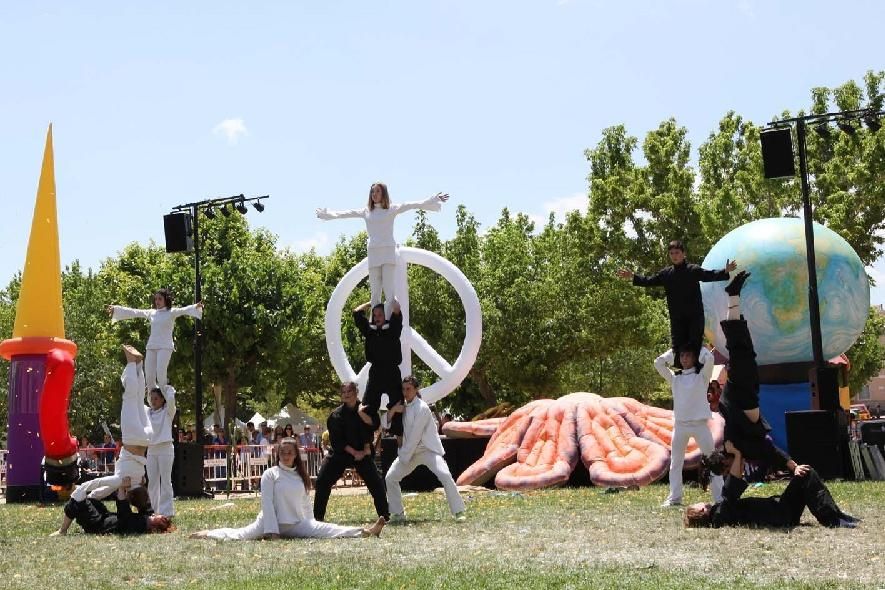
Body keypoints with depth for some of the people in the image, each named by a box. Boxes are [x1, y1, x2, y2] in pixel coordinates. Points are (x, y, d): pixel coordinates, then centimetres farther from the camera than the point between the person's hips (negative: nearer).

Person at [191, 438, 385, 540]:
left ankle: (364, 532, -33)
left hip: (298, 524, 2)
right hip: (271, 523, -2)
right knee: (242, 535, -27)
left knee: (326, 530, -18)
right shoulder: (270, 474, -4)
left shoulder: (301, 476, 12)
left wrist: (310, 527, 10)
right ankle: (208, 534, -10)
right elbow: (267, 503, -11)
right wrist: (272, 532, -17)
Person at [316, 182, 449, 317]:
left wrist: (433, 200, -12)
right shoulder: (366, 211, 14)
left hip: (388, 252, -3)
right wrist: (328, 213, 32)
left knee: (389, 292, -11)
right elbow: (346, 213, 24)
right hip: (373, 254, 3)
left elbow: (411, 205, -3)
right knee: (375, 294, 3)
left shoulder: (392, 209, 5)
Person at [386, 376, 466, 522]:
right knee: (390, 478, 3)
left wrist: (404, 456, -14)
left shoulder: (421, 408, -17)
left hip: (428, 449, -7)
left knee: (445, 475, -26)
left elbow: (416, 435, -19)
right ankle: (398, 513, 18)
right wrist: (392, 411, -13)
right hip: (410, 450, 7)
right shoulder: (403, 406, 6)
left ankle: (458, 512, -18)